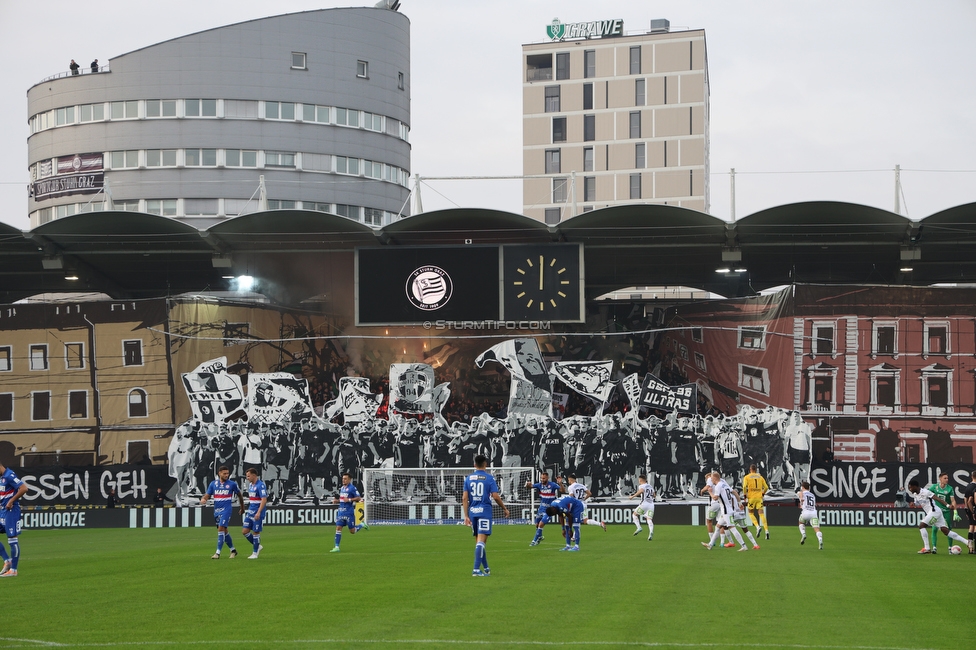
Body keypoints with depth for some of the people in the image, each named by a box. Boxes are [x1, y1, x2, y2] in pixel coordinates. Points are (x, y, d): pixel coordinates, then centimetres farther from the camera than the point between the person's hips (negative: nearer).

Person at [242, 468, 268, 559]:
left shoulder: (260, 485, -16)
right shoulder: (250, 485, 12)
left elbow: (264, 500, -22)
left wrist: (259, 512, -28)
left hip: (257, 513, -8)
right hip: (250, 512, 9)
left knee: (255, 532, -2)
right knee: (245, 531, 4)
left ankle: (255, 553, 10)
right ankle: (258, 546, 21)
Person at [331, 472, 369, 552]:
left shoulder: (352, 488, -9)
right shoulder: (341, 488, 14)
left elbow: (359, 498, -12)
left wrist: (349, 500, -21)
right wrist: (336, 500, 6)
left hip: (349, 512, -6)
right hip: (341, 512, 6)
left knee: (352, 531, 1)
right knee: (338, 528, -3)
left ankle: (362, 525, 30)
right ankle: (337, 547, -2)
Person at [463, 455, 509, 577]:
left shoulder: (468, 478, 7)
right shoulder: (489, 478, -3)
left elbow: (464, 498, 2)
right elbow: (496, 497, -8)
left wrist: (466, 516, 4)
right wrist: (505, 509, 6)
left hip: (472, 512, 4)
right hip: (485, 511, -4)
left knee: (479, 540, 15)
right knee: (481, 540, -9)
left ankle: (486, 568, 24)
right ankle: (476, 569, -18)